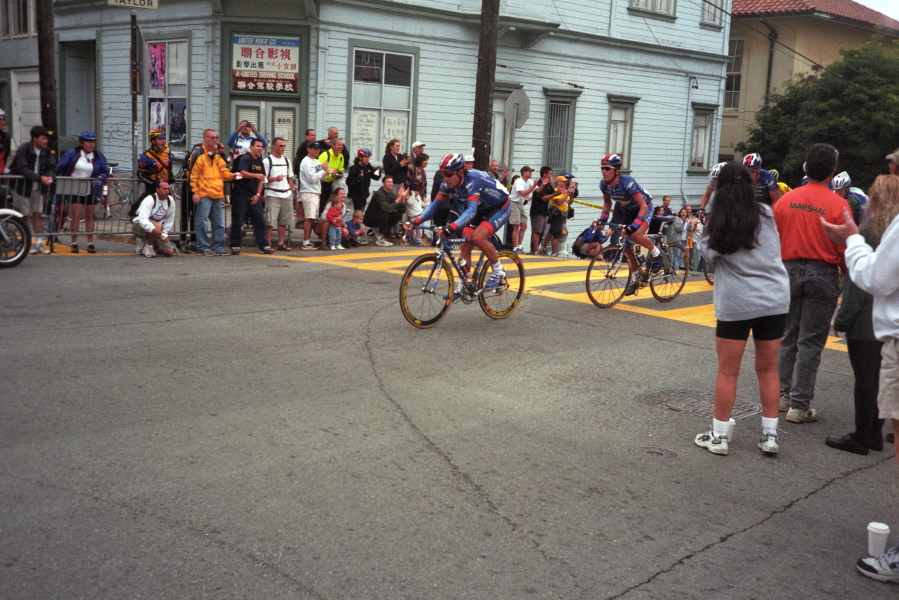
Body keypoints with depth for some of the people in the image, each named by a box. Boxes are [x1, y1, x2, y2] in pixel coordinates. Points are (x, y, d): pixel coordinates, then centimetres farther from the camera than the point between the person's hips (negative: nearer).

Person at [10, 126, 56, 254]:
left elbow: (52, 166, 3)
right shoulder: (23, 150, -16)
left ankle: (39, 243, 8)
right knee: (24, 215, 1)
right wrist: (40, 178, -34)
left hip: (38, 188, 5)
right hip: (22, 186, -5)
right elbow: (23, 170, -24)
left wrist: (49, 176, -21)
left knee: (38, 214, 4)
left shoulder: (46, 151, 3)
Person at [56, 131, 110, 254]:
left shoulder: (98, 156, 5)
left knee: (89, 216, 7)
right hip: (74, 189, -3)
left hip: (90, 190, 3)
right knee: (77, 215, -10)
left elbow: (105, 172, 3)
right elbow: (59, 168, 2)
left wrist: (99, 179, -13)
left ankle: (90, 244, 12)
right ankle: (74, 243, -2)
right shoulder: (72, 154, -1)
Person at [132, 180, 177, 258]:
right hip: (140, 226, -7)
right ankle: (148, 247, -16)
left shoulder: (170, 201, -2)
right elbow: (142, 219, -34)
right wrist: (153, 229, -51)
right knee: (158, 226, -40)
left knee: (170, 252, -7)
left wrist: (164, 233, -3)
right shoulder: (149, 200, -21)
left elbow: (170, 220, 9)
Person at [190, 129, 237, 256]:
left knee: (219, 223, 10)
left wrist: (230, 175, -3)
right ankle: (203, 248, 0)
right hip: (204, 195, -7)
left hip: (217, 195, 7)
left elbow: (223, 171, 19)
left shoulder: (218, 155, 17)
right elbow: (193, 174, -7)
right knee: (202, 223, -6)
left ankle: (218, 247, 17)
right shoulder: (199, 154, -5)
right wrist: (195, 192, -12)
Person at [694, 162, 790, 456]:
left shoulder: (719, 223, -7)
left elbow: (708, 252, -3)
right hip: (774, 301, 3)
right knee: (768, 369, 13)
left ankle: (719, 435, 10)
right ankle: (769, 434, 17)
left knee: (727, 372, 5)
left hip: (735, 304, -3)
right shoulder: (767, 214, 2)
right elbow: (777, 249, 14)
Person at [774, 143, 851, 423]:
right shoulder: (838, 205, -11)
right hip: (823, 274, -3)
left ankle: (783, 394, 25)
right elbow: (845, 249, -9)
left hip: (790, 271, 3)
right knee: (810, 342, 2)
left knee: (789, 337, 17)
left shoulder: (786, 200, -1)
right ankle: (799, 405, 5)